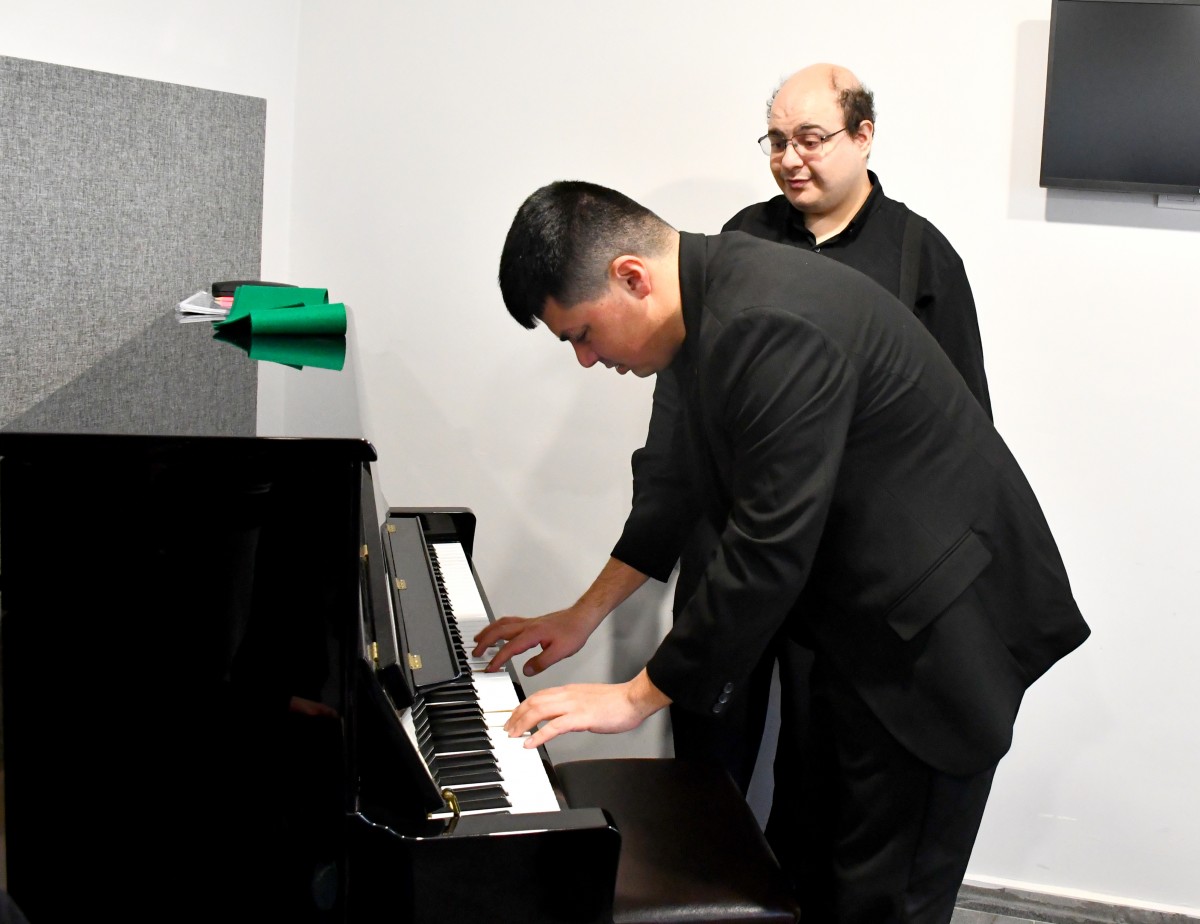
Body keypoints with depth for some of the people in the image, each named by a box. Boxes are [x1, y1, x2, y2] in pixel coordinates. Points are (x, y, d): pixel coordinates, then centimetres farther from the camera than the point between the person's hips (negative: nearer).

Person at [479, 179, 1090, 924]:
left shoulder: (772, 329, -29)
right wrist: (584, 615, 16)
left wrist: (638, 696, -17)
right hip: (870, 617, 10)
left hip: (937, 630, -9)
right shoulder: (712, 300, 3)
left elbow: (768, 551, -28)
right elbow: (688, 485, 14)